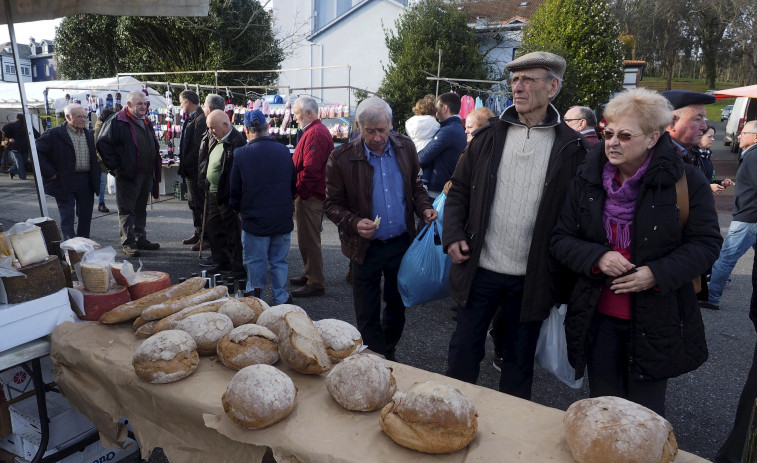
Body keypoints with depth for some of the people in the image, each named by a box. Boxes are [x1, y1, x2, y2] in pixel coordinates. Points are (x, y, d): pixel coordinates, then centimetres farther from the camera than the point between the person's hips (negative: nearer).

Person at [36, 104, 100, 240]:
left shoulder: (89, 134, 12)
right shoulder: (54, 134, -6)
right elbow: (37, 152, -8)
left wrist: (95, 176, 10)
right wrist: (49, 173, -12)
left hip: (86, 181, 5)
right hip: (64, 182, -5)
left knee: (85, 216, 11)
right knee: (67, 218, -2)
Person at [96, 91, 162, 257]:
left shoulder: (146, 122, 16)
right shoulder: (117, 121, -9)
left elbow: (154, 145, 27)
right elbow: (103, 144, -12)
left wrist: (155, 166, 16)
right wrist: (115, 167, -14)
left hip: (147, 174, 8)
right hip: (128, 175, -8)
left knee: (141, 208, 15)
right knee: (127, 209, -1)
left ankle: (141, 239, 25)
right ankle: (128, 243, 4)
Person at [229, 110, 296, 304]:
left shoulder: (240, 154, -11)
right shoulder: (283, 150, -1)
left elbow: (234, 190, -2)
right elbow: (293, 184, 9)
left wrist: (239, 210, 16)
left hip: (255, 218, -3)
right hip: (282, 218, 3)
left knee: (255, 261, 10)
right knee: (279, 260, 13)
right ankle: (281, 299, 20)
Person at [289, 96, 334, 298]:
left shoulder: (315, 134, -18)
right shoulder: (317, 130, 18)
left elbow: (310, 170, -25)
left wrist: (297, 190, -17)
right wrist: (298, 191, 16)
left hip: (309, 196, -11)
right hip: (312, 195, 11)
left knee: (309, 241, -4)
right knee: (308, 238, 19)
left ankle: (316, 283, 5)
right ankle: (311, 275, 32)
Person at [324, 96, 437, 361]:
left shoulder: (405, 147, -1)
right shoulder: (341, 158, -12)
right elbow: (332, 204, -6)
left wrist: (424, 208, -7)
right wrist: (354, 223, -24)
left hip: (401, 243, 4)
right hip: (366, 247, -3)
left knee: (397, 305, 20)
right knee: (368, 317, 8)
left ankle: (389, 355, 43)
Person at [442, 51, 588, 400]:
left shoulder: (571, 148, -3)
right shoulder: (489, 135, 3)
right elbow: (459, 191, 8)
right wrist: (453, 235, -6)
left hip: (532, 278, -1)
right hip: (480, 269, 1)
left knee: (519, 361, 17)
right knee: (463, 352, 11)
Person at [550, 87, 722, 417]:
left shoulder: (684, 181, -8)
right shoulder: (587, 179, -1)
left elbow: (706, 242, -4)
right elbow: (561, 239, 1)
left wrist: (659, 273, -19)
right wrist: (597, 257, -18)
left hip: (656, 320, -2)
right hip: (598, 318, 2)